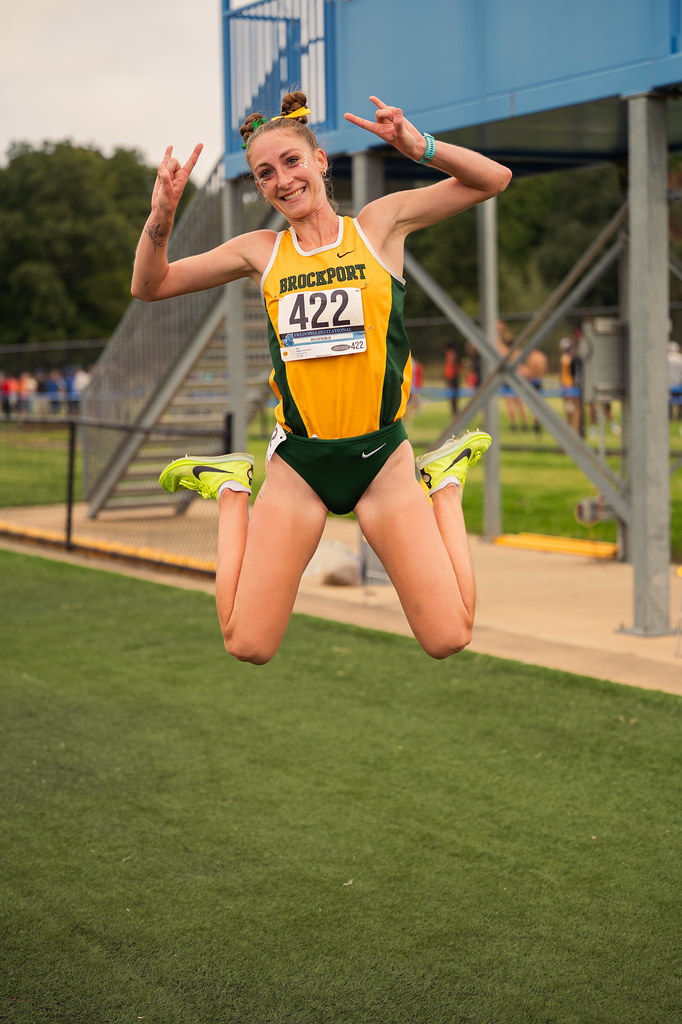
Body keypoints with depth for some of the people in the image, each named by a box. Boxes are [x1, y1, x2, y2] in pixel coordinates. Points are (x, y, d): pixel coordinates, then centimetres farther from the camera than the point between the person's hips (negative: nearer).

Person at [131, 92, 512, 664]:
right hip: (297, 464, 1)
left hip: (383, 456, -1)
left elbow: (494, 179, 4)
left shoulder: (382, 224, 3)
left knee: (448, 639, -9)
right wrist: (161, 217, -8)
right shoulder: (261, 252, 7)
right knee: (248, 646, -5)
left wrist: (420, 148, -12)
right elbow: (150, 286, 11)